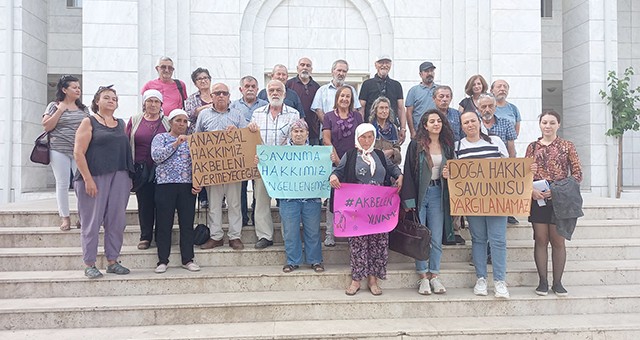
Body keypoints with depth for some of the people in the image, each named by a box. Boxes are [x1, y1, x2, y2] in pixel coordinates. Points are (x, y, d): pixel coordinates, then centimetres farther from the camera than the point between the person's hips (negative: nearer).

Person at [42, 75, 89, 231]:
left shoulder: (83, 108, 13)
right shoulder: (54, 106, 4)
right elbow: (46, 126, -5)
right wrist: (60, 110, -9)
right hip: (60, 150, -2)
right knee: (62, 184, -1)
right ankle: (65, 218, 7)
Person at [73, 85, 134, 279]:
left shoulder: (121, 124, 16)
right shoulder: (89, 122, 1)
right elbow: (78, 153, -7)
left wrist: (129, 176, 9)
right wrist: (88, 179, -15)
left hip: (119, 177, 5)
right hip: (94, 177, -5)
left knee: (117, 221, 5)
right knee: (92, 222, 0)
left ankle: (112, 261, 16)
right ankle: (89, 264, 10)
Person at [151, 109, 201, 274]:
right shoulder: (161, 137, 8)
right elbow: (156, 156, -9)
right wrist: (175, 143, -15)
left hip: (187, 186, 2)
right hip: (165, 185, -2)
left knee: (187, 223, 3)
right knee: (164, 223, 1)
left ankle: (188, 259, 11)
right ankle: (163, 260, 10)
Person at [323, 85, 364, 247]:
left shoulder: (357, 116, 11)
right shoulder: (329, 116, 5)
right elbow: (326, 140, -1)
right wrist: (337, 160, -9)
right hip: (335, 163, -2)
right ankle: (330, 234, 5)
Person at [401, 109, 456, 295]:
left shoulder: (447, 146, 9)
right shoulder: (416, 145, -3)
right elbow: (408, 172, -6)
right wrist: (409, 199, -12)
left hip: (438, 194, 3)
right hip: (420, 193, -3)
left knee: (437, 238, 5)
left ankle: (434, 276, 16)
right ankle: (423, 277, 12)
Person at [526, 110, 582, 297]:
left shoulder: (567, 146, 3)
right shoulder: (532, 147, 9)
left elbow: (577, 174, -1)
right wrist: (531, 190, -11)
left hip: (559, 199, -1)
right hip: (537, 198, 2)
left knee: (558, 241, 4)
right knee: (540, 240, 5)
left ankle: (557, 282, 15)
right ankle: (542, 281, 13)